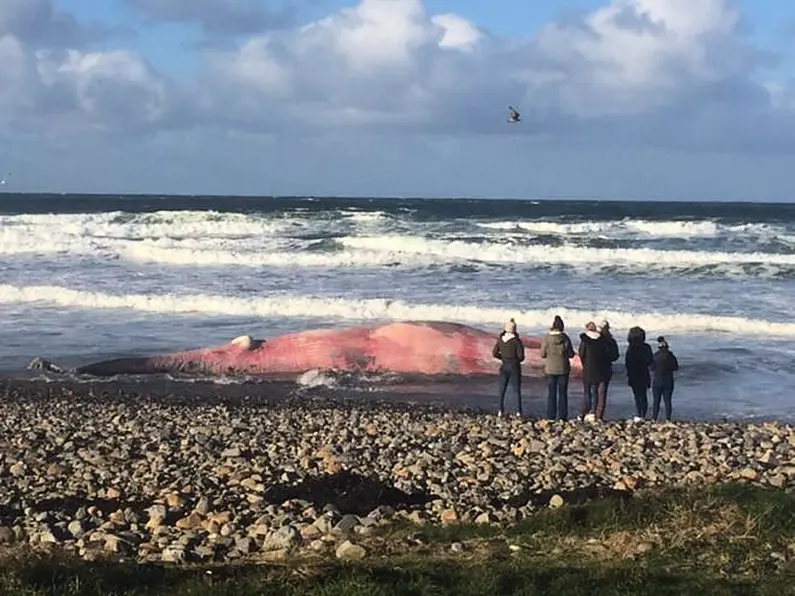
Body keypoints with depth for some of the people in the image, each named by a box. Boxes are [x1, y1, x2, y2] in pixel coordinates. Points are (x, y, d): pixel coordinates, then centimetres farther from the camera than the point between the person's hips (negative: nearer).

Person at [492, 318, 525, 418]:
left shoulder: (500, 339, -2)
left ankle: (501, 411, 7)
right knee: (517, 390, 4)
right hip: (515, 367, -3)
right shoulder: (517, 341, -14)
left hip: (504, 366, 3)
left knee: (502, 389, 13)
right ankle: (518, 412, -1)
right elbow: (521, 356, -14)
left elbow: (494, 353, 2)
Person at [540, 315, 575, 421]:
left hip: (550, 369, 0)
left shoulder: (546, 338, -9)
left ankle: (551, 416, 4)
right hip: (563, 369, 0)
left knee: (551, 394, 7)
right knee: (563, 393, 8)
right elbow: (571, 354, -4)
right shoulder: (565, 338, -8)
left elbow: (542, 354, -5)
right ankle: (562, 417, 5)